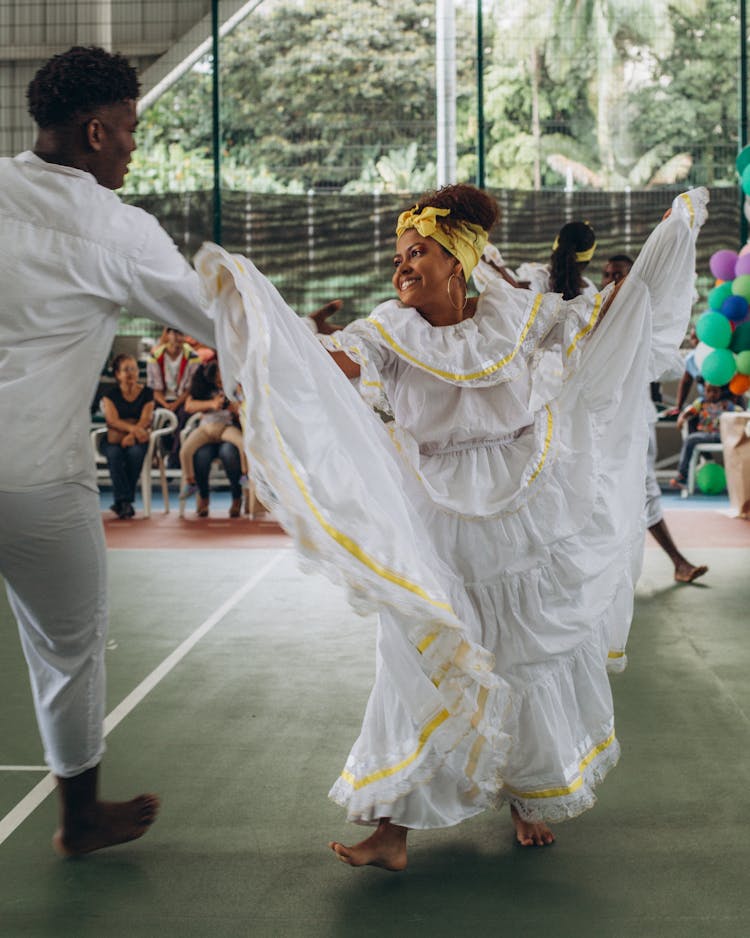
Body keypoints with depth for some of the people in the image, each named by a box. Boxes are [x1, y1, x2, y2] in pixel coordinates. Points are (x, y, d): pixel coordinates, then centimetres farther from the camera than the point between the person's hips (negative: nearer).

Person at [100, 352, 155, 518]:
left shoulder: (146, 393, 10)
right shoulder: (110, 395, 8)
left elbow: (145, 419, -3)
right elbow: (112, 419, -7)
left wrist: (131, 435, -23)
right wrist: (133, 428, -27)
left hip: (138, 439, 0)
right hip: (114, 439, 0)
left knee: (135, 452, -34)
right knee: (114, 454, -34)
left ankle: (121, 502, -28)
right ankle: (125, 501, -37)